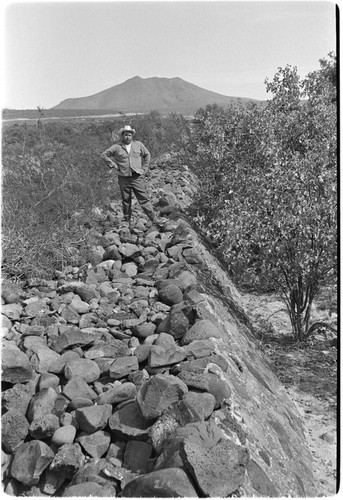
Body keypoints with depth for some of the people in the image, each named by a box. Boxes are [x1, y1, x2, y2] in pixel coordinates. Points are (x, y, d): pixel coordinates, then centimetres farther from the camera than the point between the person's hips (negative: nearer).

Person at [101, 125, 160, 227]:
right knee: (126, 200, 8)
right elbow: (104, 155, 8)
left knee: (144, 199, -3)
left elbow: (147, 155, 18)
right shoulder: (117, 147, 1)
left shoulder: (138, 145, 5)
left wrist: (143, 167, 9)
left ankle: (154, 219, -1)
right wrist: (114, 165, 1)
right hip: (124, 178, 0)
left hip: (137, 177, 0)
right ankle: (127, 221, 19)